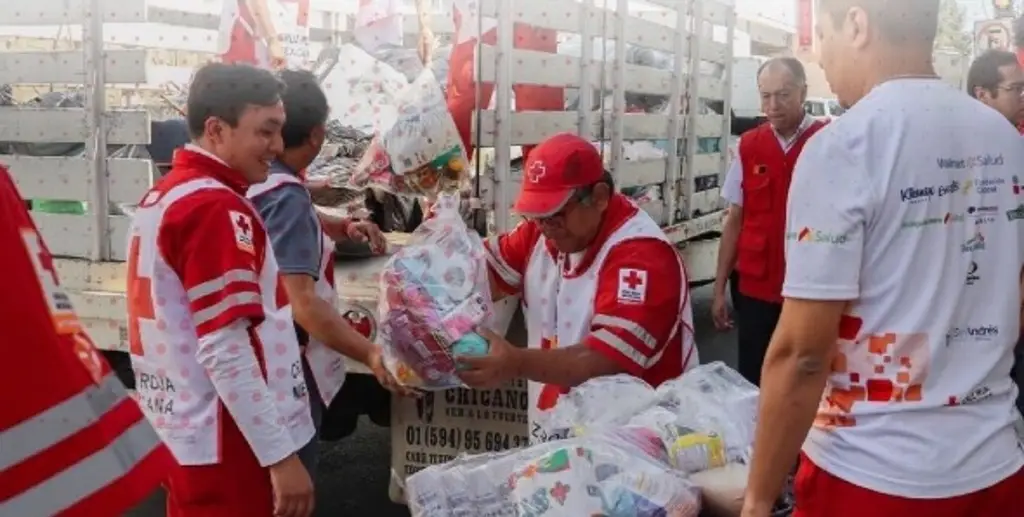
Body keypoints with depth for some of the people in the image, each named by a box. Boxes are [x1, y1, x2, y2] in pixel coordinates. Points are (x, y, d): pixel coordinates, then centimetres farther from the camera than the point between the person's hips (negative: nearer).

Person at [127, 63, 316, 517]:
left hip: (182, 431, 9)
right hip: (225, 442, -9)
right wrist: (281, 455, -21)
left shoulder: (162, 197, 10)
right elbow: (225, 350, -23)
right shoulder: (215, 208, -19)